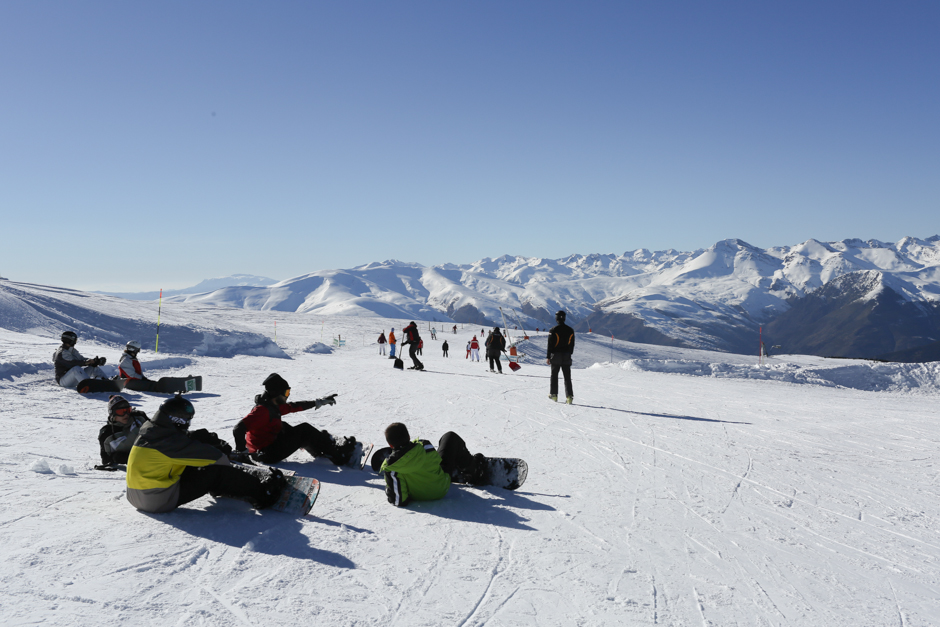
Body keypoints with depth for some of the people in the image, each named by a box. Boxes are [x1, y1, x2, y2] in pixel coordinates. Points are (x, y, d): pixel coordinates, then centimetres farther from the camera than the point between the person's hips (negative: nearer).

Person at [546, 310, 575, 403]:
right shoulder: (570, 330, 5)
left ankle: (554, 395, 13)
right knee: (567, 377, 3)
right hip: (566, 357, 3)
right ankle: (569, 397, -4)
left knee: (554, 375, 10)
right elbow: (572, 344, 11)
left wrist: (548, 357, -3)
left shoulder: (553, 330, -8)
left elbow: (550, 344, -8)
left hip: (556, 356, -3)